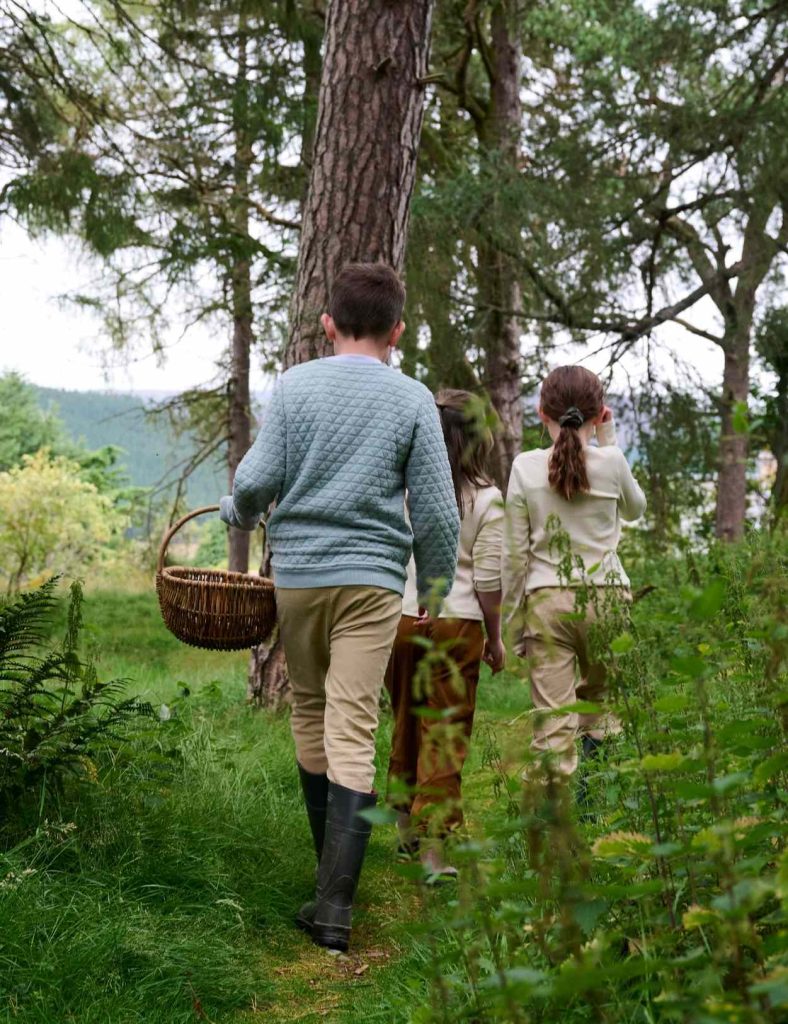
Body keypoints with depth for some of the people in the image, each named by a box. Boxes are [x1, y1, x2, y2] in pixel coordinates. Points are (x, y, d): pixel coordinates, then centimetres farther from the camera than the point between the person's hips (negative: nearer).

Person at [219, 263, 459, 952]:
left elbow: (258, 478, -5)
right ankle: (335, 903, -9)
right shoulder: (413, 400, 1)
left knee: (310, 710, 19)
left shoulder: (294, 386, 2)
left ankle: (333, 866, 30)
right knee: (353, 734, -4)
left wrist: (238, 514, 18)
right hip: (373, 578, -1)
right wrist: (435, 588, 14)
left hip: (296, 571, 2)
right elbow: (437, 513, 0)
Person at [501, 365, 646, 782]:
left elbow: (515, 553, 1)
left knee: (553, 718, 1)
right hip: (606, 595, 0)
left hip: (546, 599, 0)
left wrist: (510, 615, 10)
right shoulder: (611, 462, -3)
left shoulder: (525, 467, -1)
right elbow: (635, 508, 20)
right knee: (601, 697, 19)